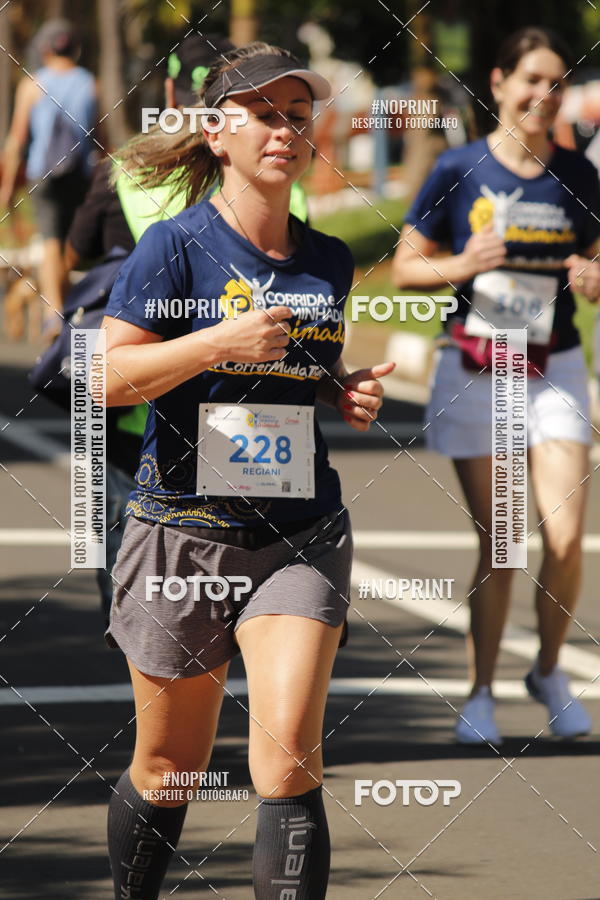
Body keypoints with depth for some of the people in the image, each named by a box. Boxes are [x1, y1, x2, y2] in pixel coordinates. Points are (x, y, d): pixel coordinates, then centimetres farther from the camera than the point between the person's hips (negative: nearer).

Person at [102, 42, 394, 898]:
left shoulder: (328, 262, 8)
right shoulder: (178, 245, -6)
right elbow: (108, 377, -12)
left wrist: (350, 394, 3)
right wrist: (220, 341, -21)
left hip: (301, 536, 3)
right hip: (185, 529, -2)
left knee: (289, 753, -15)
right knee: (168, 766, 9)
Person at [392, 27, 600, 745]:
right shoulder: (460, 170, -3)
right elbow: (405, 266, 1)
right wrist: (462, 266, -17)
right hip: (474, 370, -1)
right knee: (497, 545, 0)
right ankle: (480, 693, 16)